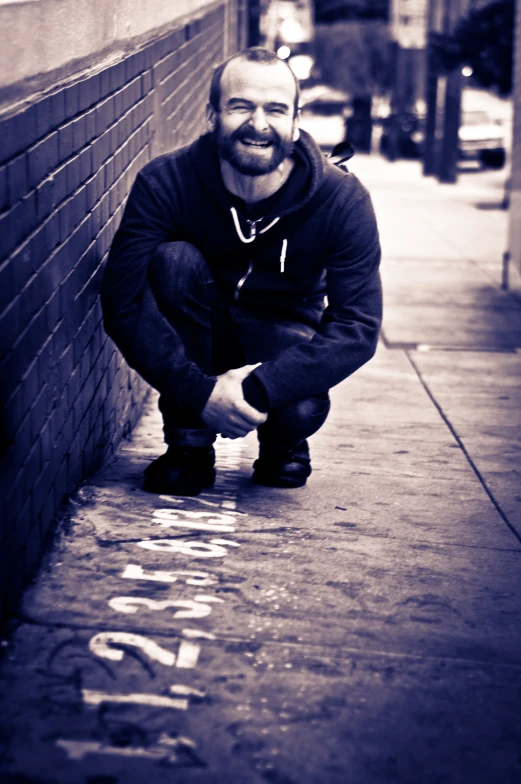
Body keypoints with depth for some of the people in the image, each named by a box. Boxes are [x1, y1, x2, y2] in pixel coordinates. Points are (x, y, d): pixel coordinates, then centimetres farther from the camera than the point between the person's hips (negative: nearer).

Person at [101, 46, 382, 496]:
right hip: (199, 343, 1)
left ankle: (283, 444, 6)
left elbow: (359, 327, -24)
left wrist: (260, 388, -38)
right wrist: (198, 391, -41)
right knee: (174, 260, -30)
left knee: (301, 409, -35)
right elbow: (123, 303, -27)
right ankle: (189, 446, -16)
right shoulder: (165, 183, -21)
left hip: (283, 344, -1)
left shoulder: (342, 199, -20)